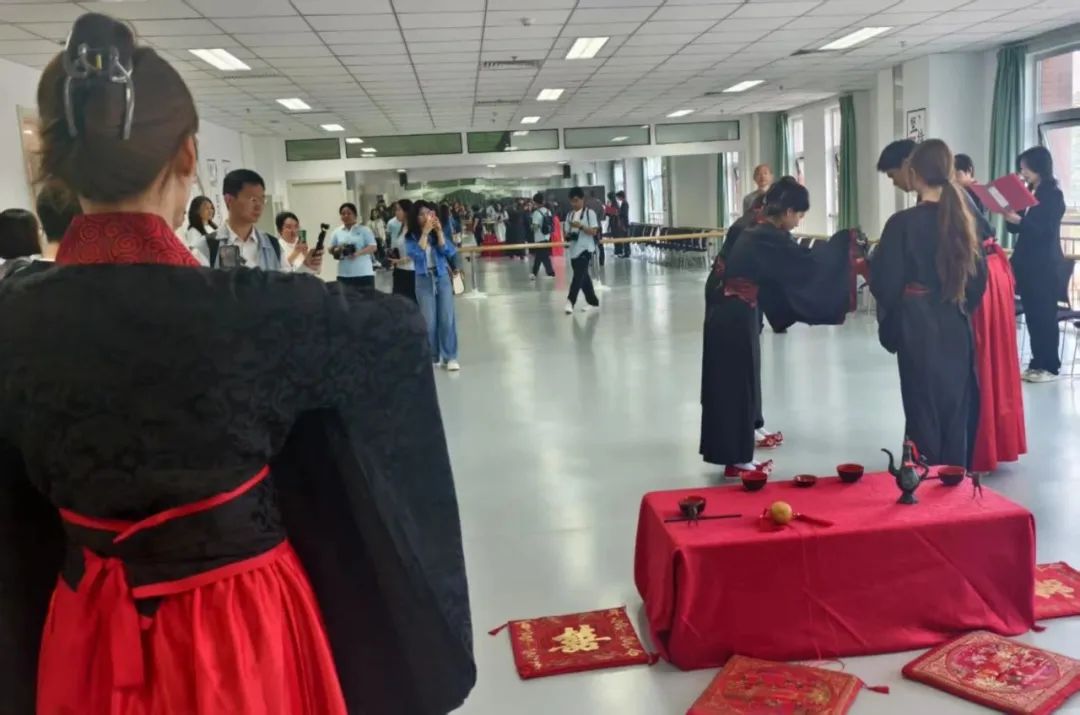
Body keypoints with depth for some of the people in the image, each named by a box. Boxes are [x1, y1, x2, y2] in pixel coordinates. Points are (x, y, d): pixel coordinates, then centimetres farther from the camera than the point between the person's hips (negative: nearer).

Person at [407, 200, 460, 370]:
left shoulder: (439, 232, 3)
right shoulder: (411, 237, -3)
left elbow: (449, 252, -9)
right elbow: (416, 254, -19)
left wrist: (439, 232, -16)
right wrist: (425, 233, -20)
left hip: (442, 278, 1)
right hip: (424, 280, -1)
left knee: (447, 318, -2)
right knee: (429, 321, 0)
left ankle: (450, 357, 3)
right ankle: (432, 356, 14)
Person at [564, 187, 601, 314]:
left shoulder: (590, 213, -5)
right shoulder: (570, 215, 12)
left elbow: (594, 231, -12)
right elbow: (567, 231, 15)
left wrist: (580, 226, -23)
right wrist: (568, 236, -8)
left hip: (585, 249, -7)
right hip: (574, 250, 7)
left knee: (578, 276, -15)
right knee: (583, 277, 12)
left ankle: (571, 301, -20)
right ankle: (593, 301, 23)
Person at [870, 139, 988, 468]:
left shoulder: (903, 222, -15)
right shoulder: (962, 218, 1)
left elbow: (885, 283, -15)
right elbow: (978, 275, 8)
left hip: (918, 328, -5)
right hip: (956, 327, 5)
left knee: (924, 408, 5)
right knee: (957, 405, 14)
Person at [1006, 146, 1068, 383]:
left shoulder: (1054, 195, -7)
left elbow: (1046, 230, -15)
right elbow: (1015, 229, 13)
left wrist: (1019, 220, -25)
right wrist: (1010, 217, -7)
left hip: (1046, 265, -7)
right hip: (1026, 262, 7)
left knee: (1045, 315, -3)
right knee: (1032, 315, 8)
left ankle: (1049, 366, 3)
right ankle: (1037, 363, 15)